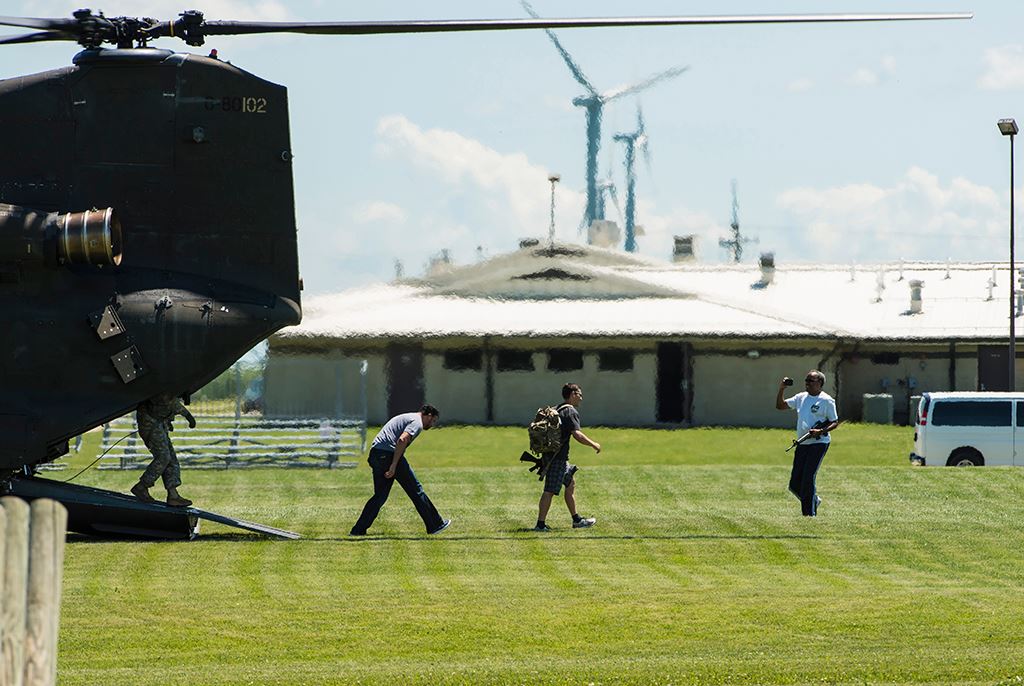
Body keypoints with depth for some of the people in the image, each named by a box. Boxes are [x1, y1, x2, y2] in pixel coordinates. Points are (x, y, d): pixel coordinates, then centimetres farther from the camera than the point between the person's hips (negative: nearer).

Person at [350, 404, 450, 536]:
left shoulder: (407, 417, 28)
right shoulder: (417, 423, -2)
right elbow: (402, 440, -18)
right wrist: (394, 465, -21)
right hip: (389, 454, -9)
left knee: (380, 495, 13)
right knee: (415, 489, 1)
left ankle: (358, 530, 7)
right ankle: (434, 525, 6)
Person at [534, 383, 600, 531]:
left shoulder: (557, 410, 17)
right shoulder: (571, 411, -11)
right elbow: (577, 434, -20)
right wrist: (594, 445, -9)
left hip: (550, 453, 10)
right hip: (558, 457, -10)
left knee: (571, 482, 20)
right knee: (550, 490, -8)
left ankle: (576, 519, 26)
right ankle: (540, 524, -9)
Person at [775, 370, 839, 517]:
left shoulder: (826, 400, -5)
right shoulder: (801, 397, 14)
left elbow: (835, 422, -5)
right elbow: (780, 406, 19)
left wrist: (821, 431, -21)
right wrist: (781, 390, 4)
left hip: (818, 443, -7)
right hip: (802, 444, 7)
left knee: (808, 479, -16)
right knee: (794, 485, 6)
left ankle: (810, 514, -9)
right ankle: (814, 500, 31)